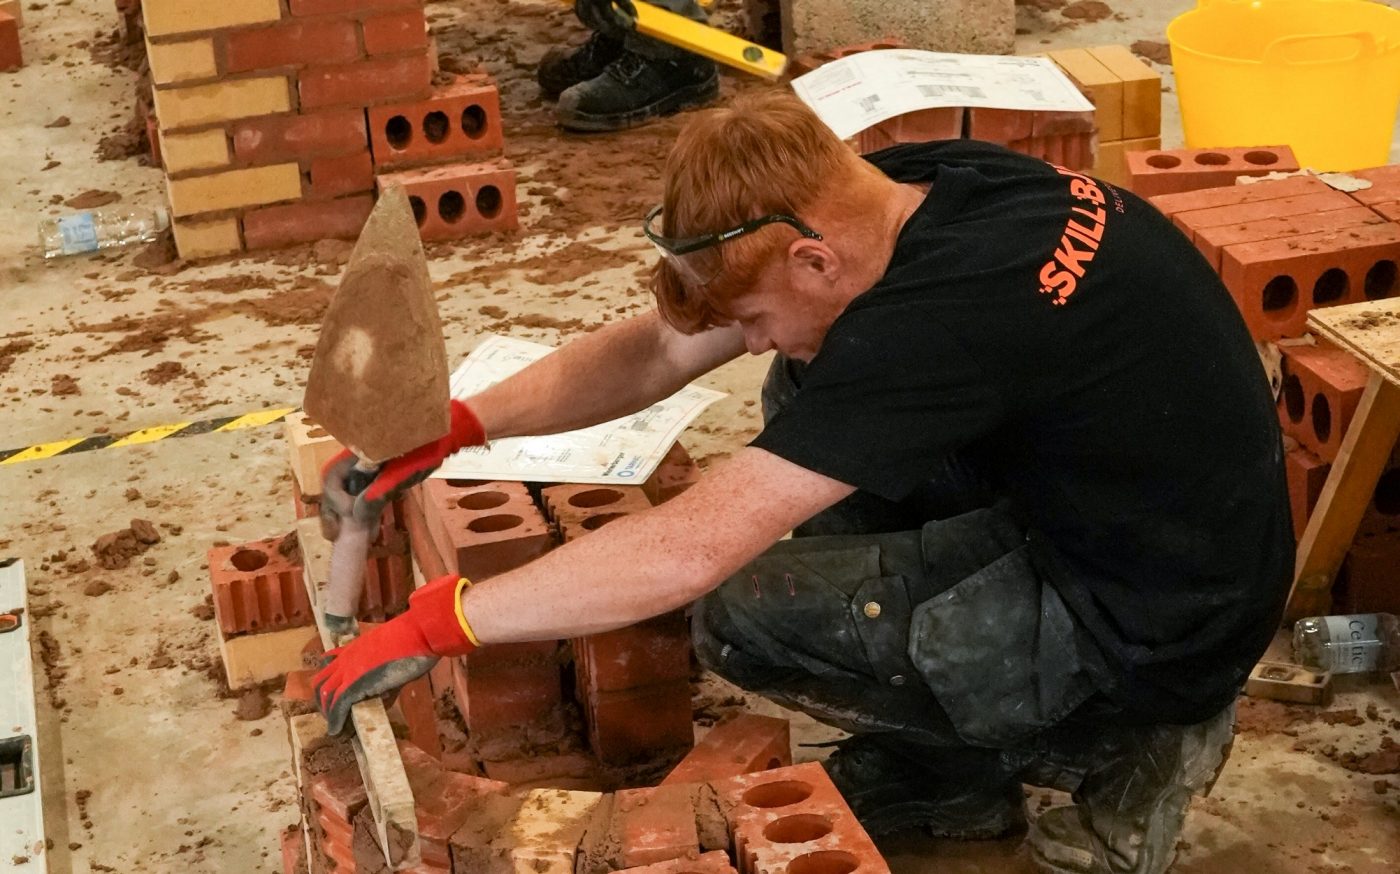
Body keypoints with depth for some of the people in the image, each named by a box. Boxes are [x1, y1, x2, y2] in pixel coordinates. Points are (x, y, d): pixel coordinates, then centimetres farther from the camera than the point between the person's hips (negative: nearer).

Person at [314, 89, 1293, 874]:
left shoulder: (938, 317, -31)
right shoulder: (904, 187, -5)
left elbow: (687, 551, -31)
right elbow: (659, 348, 4)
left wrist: (433, 625, -22)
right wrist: (456, 426, -5)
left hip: (1159, 628, -9)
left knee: (740, 617, -12)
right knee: (806, 399, 9)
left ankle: (1120, 746, 4)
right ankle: (926, 762, 16)